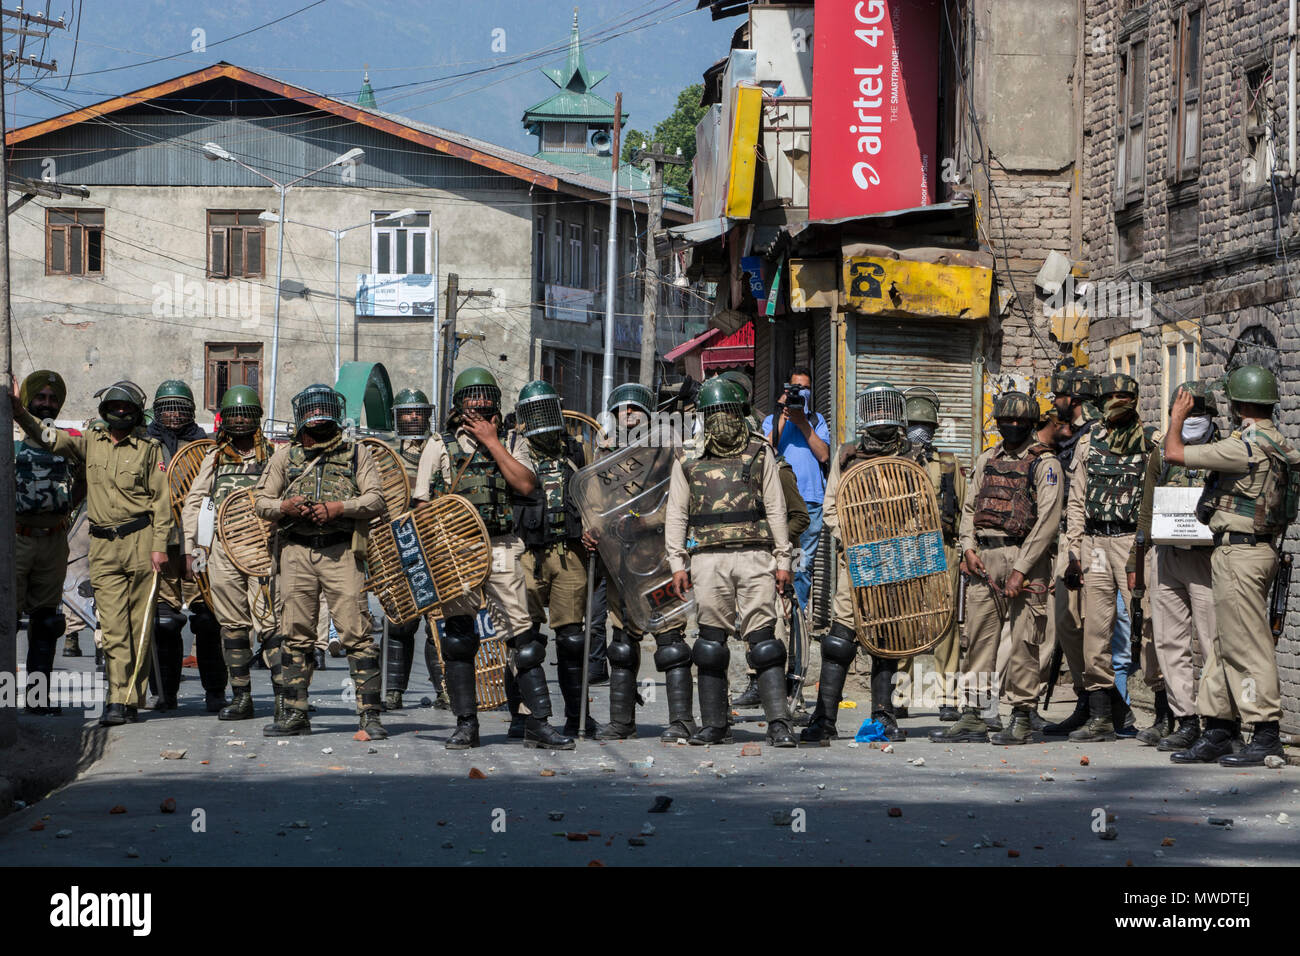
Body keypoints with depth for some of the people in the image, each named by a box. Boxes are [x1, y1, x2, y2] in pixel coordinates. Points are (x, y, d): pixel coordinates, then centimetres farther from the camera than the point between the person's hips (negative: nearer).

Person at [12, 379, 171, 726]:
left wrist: (159, 545, -5)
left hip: (140, 541, -2)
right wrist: (19, 412, -14)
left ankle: (132, 699, 8)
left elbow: (161, 500, 2)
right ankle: (119, 700, -9)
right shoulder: (89, 443, 10)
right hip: (103, 545, 2)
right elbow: (47, 438, 2)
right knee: (113, 625, -6)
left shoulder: (149, 449, 3)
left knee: (139, 625, 2)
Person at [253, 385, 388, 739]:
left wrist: (339, 508, -13)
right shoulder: (285, 455, 15)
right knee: (296, 636, 5)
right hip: (296, 552, 3)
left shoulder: (356, 453, 10)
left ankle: (369, 714, -7)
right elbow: (260, 500, 15)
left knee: (356, 633, -9)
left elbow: (375, 499, 2)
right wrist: (285, 507, -6)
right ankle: (295, 714, 12)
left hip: (341, 552, -3)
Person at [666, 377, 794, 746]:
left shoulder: (759, 454, 11)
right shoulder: (688, 459, 12)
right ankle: (714, 724, 8)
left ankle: (778, 723, -11)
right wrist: (677, 563, 2)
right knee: (711, 641, 2)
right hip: (709, 559, 1)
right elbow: (676, 514, 12)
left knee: (763, 638, -8)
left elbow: (775, 509, 10)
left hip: (755, 554, -1)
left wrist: (783, 560, 4)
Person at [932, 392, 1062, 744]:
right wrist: (969, 549, 2)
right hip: (984, 559, 6)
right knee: (978, 636, 4)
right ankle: (973, 717, 8)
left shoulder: (1045, 463, -3)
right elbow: (970, 507, 20)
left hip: (1024, 558, -5)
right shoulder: (986, 460, 16)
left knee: (1023, 642, -5)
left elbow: (1048, 520, -10)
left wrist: (1020, 570, -15)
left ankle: (1023, 718, 0)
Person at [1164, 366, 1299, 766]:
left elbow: (1174, 453, -14)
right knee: (1222, 643, 13)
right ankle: (1218, 730, 17)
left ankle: (1266, 736, -7)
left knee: (1247, 646, -8)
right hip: (1261, 548, 10)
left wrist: (1178, 416, 2)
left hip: (1240, 553, -10)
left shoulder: (1244, 447, -18)